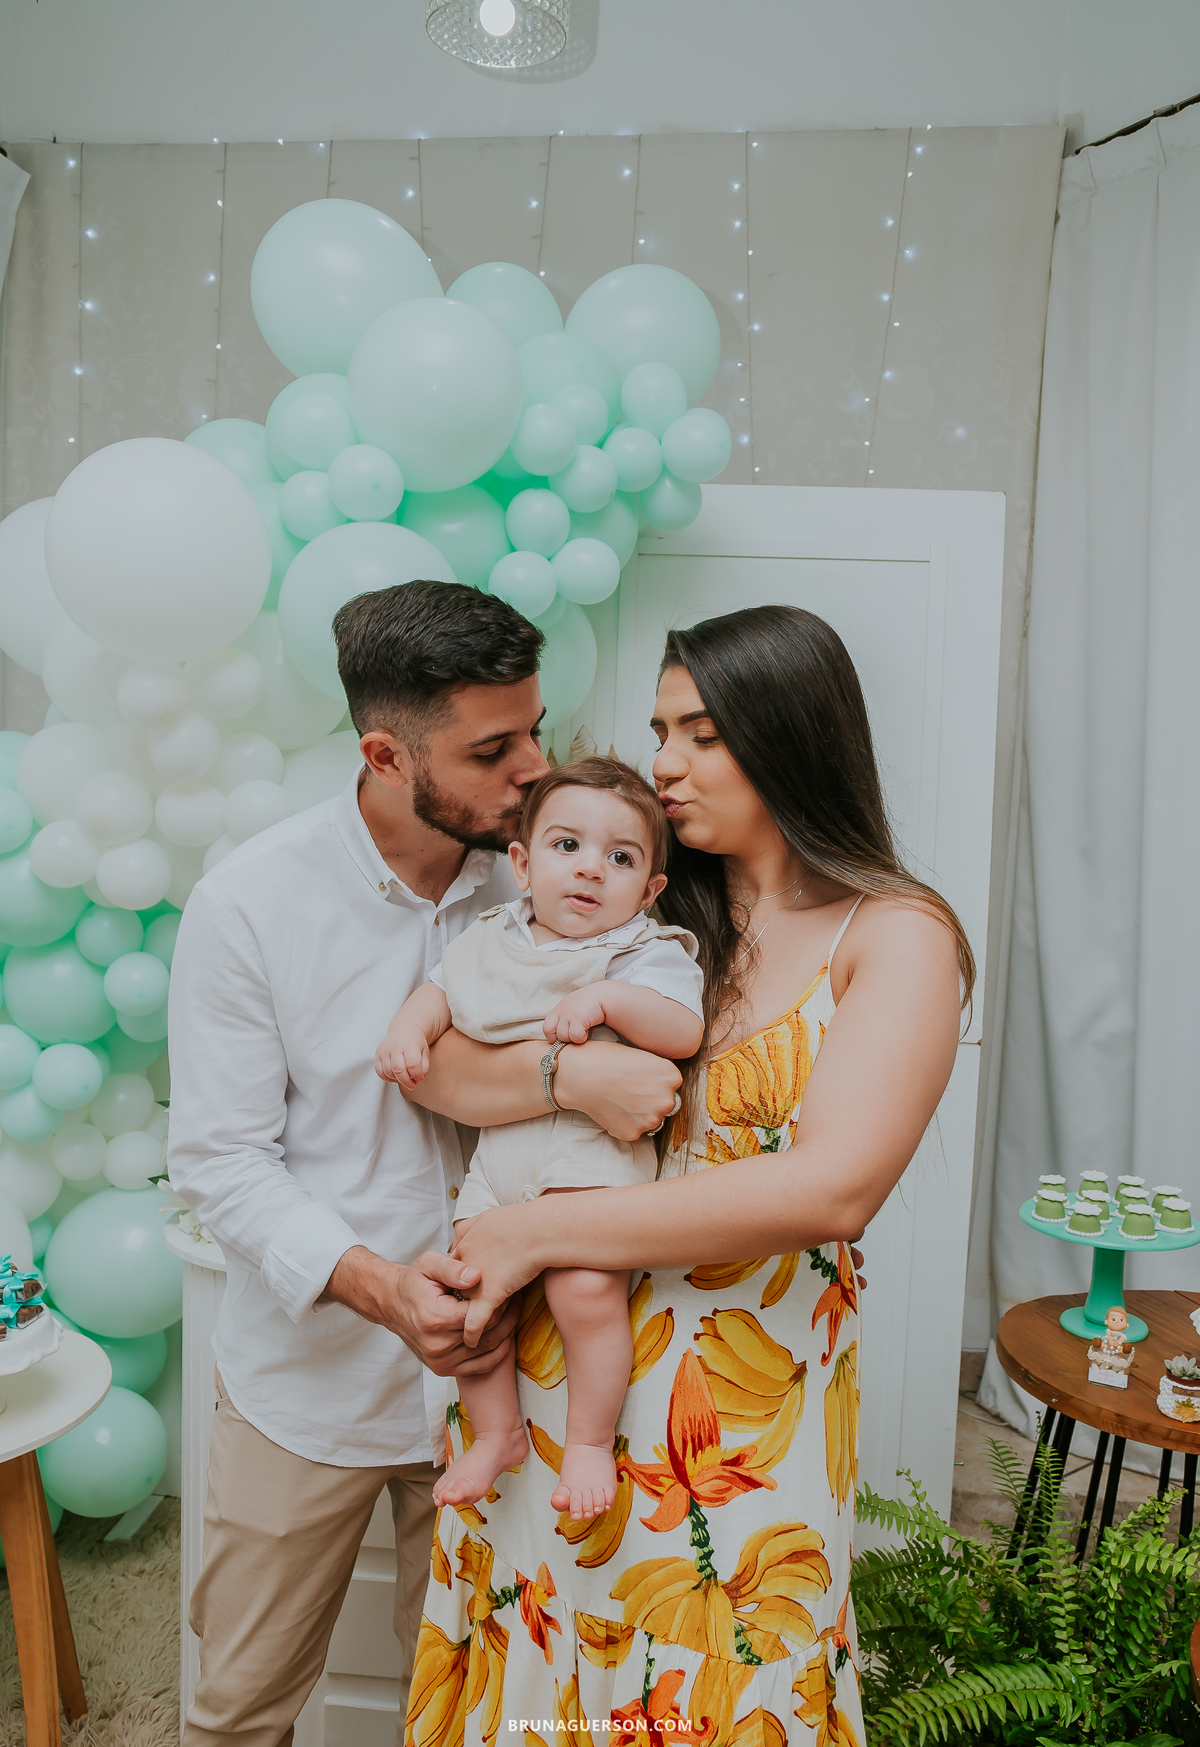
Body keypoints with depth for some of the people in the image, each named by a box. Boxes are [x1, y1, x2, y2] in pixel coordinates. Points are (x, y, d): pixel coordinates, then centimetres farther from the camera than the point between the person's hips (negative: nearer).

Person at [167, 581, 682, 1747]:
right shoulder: (252, 902, -14)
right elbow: (218, 1158, -14)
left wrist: (558, 1072, -35)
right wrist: (372, 1283, -28)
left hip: (486, 1367, 2)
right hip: (310, 1375, -1)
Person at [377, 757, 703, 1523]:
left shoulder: (649, 952, -6)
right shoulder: (493, 938, 9)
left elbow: (685, 1029, -18)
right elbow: (444, 989, 16)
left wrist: (605, 999, -28)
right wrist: (409, 1029, -3)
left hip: (594, 1152, -5)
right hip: (499, 1155, 5)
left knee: (587, 1288, -21)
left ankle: (591, 1440, 5)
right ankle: (498, 1432, 24)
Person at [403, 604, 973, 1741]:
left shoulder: (895, 935, -8)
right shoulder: (643, 911, 3)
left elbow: (831, 1188, -22)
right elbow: (427, 1058, -2)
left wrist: (540, 1231, -19)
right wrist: (560, 1073, -22)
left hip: (745, 1403, -3)